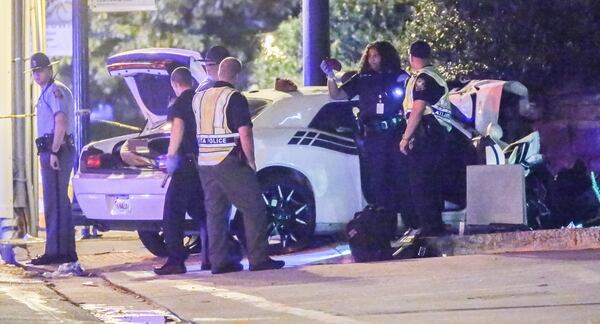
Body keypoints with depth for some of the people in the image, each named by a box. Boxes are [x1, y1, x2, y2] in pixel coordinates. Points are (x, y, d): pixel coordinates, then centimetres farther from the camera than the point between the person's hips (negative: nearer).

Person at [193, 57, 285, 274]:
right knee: (254, 210, 0)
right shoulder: (234, 98, -10)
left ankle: (219, 261, 7)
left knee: (215, 212, 10)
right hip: (230, 163, -6)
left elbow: (198, 132, 14)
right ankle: (258, 260, -4)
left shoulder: (199, 98, 10)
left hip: (205, 164, 7)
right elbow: (244, 134, -15)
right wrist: (251, 161, -4)